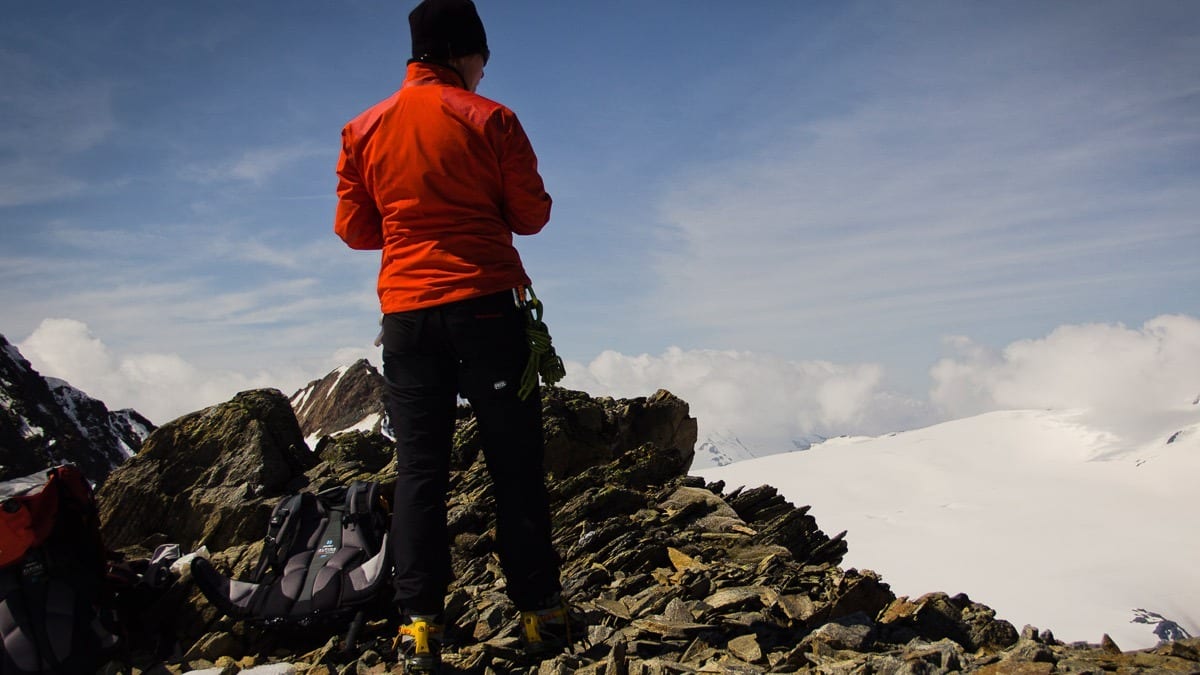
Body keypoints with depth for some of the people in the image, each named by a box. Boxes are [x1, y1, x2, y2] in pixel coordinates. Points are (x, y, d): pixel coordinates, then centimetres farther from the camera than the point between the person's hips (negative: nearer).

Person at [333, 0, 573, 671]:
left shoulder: (364, 130, 8)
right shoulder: (488, 119, -3)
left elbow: (353, 227, 10)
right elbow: (531, 215, -1)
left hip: (406, 314, 3)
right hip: (486, 306, -3)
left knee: (419, 469, 5)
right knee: (515, 465, 4)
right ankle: (540, 613, 6)